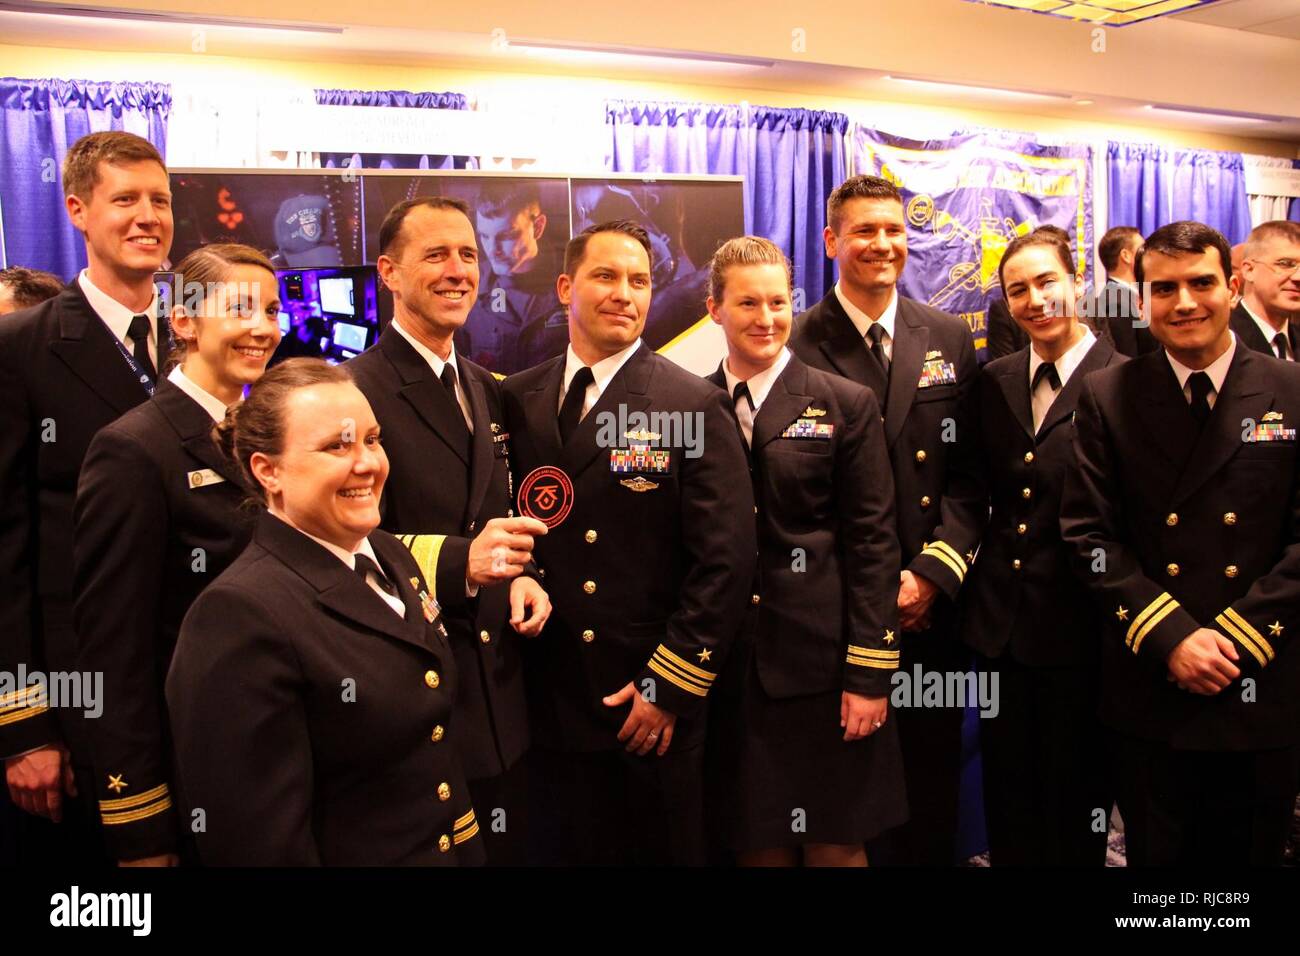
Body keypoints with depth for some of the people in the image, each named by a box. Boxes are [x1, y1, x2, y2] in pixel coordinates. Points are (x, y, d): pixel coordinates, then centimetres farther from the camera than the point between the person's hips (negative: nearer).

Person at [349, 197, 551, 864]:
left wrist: (521, 576, 0)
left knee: (505, 848, 19)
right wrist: (458, 562, -30)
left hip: (499, 701, 7)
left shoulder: (487, 391, 12)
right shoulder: (355, 392, -13)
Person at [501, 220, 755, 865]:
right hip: (547, 706, 3)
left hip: (654, 714, -2)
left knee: (663, 848, 13)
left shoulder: (695, 408, -6)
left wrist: (671, 685, -11)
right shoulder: (518, 401, 4)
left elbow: (726, 560, -10)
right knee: (561, 847, 16)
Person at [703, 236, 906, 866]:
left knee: (835, 844, 9)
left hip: (822, 663, -1)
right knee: (757, 844, 12)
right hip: (728, 670, 2)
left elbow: (872, 546, -3)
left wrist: (869, 674, -8)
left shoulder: (847, 405, 0)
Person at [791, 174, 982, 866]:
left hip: (930, 606, 3)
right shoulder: (795, 346, -5)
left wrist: (936, 569, -8)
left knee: (931, 792, 15)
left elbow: (968, 470, 4)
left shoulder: (949, 338, 7)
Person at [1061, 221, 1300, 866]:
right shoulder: (1107, 396, 1)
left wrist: (1235, 638, -12)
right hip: (1150, 689, 0)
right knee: (1154, 854, 13)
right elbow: (1088, 533, -4)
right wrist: (1171, 637, -13)